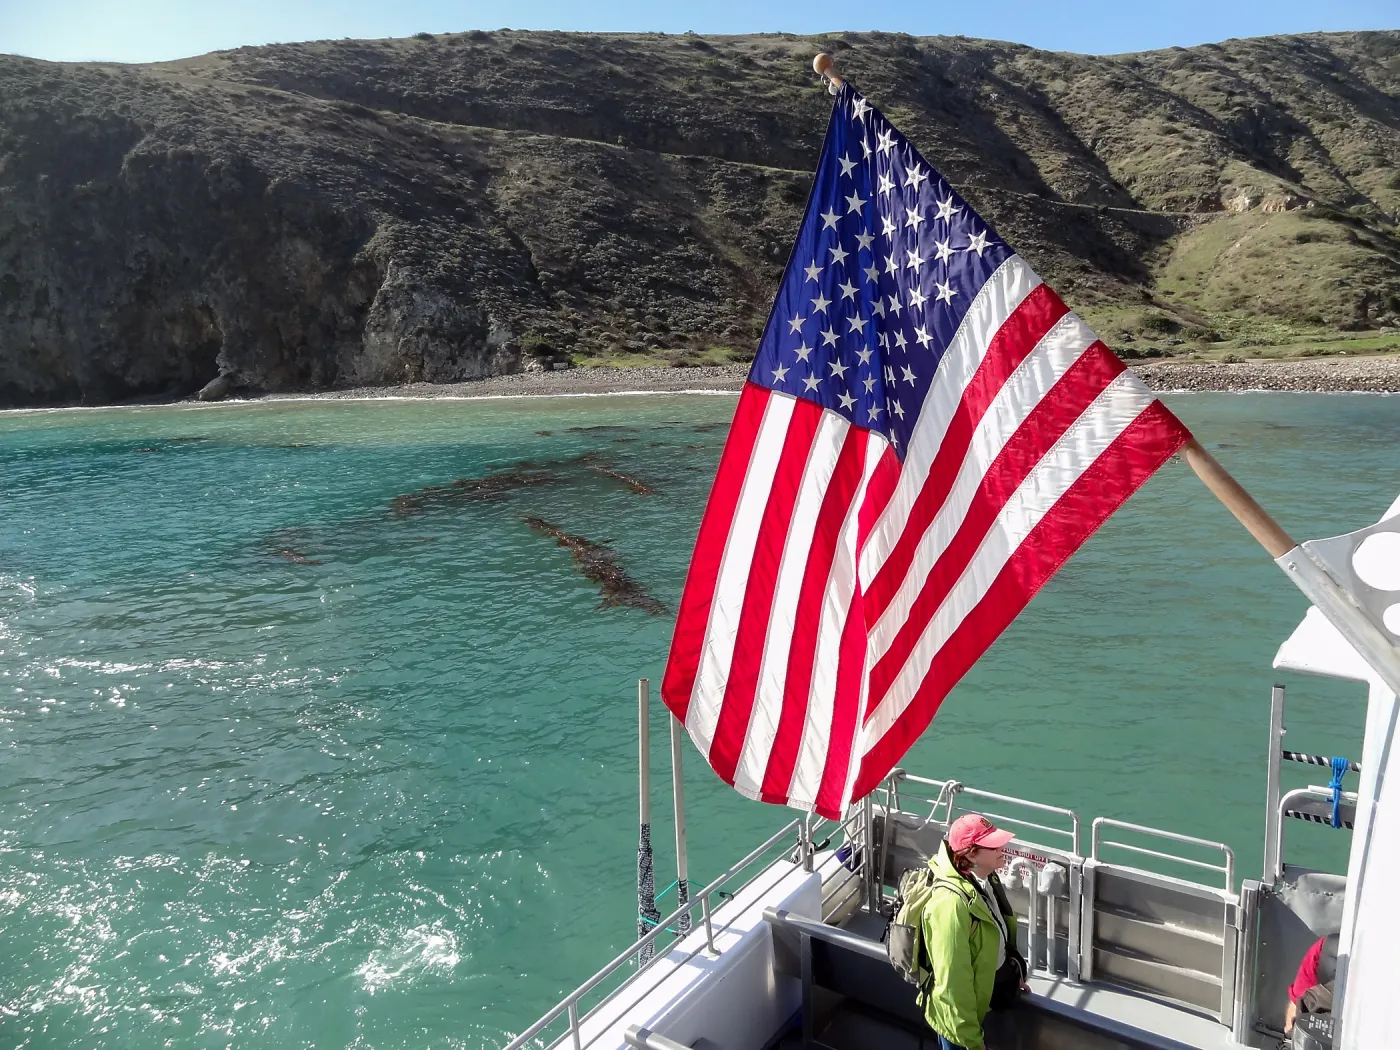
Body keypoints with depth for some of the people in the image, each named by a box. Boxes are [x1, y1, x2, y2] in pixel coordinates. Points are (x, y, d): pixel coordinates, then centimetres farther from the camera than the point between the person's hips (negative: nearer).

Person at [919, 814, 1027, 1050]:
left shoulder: (986, 879, -7)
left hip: (981, 1003, 8)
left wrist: (1014, 975, 21)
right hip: (958, 1015, -8)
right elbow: (953, 981, -30)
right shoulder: (951, 903, -36)